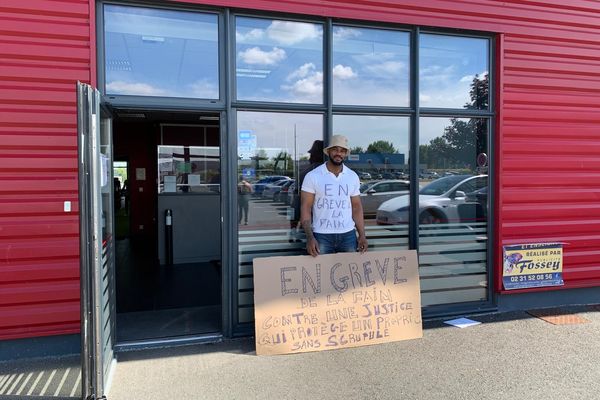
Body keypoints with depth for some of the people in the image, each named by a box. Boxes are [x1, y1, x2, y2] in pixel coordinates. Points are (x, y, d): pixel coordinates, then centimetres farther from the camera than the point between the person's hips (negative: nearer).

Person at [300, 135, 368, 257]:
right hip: (322, 236, -3)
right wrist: (310, 237, -17)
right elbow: (305, 208, -7)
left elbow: (356, 207, 11)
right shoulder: (313, 176, -5)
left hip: (348, 235, 3)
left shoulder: (353, 177, 6)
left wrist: (362, 235, 3)